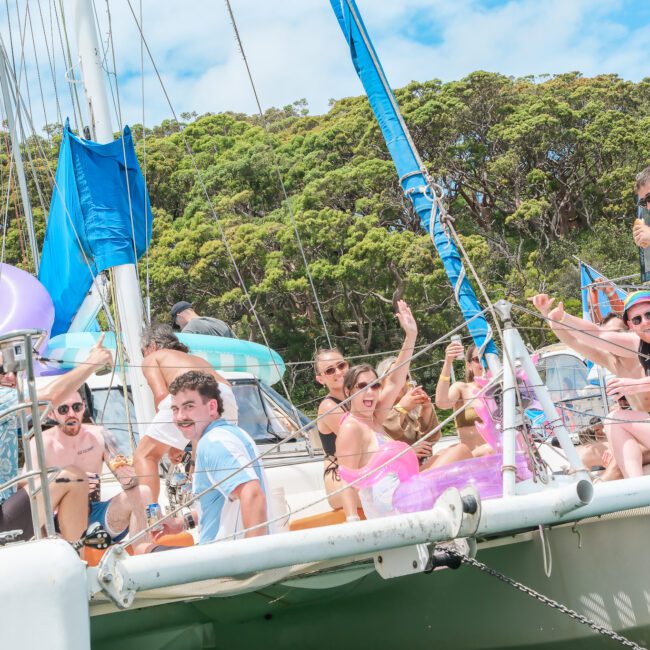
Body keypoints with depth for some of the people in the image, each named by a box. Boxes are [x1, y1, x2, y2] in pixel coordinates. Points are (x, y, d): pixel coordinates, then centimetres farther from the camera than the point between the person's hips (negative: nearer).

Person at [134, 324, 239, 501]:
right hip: (226, 397, 6)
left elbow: (161, 394, 8)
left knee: (144, 456, 6)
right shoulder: (195, 358, 42)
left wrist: (171, 443, 13)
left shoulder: (152, 358, 27)